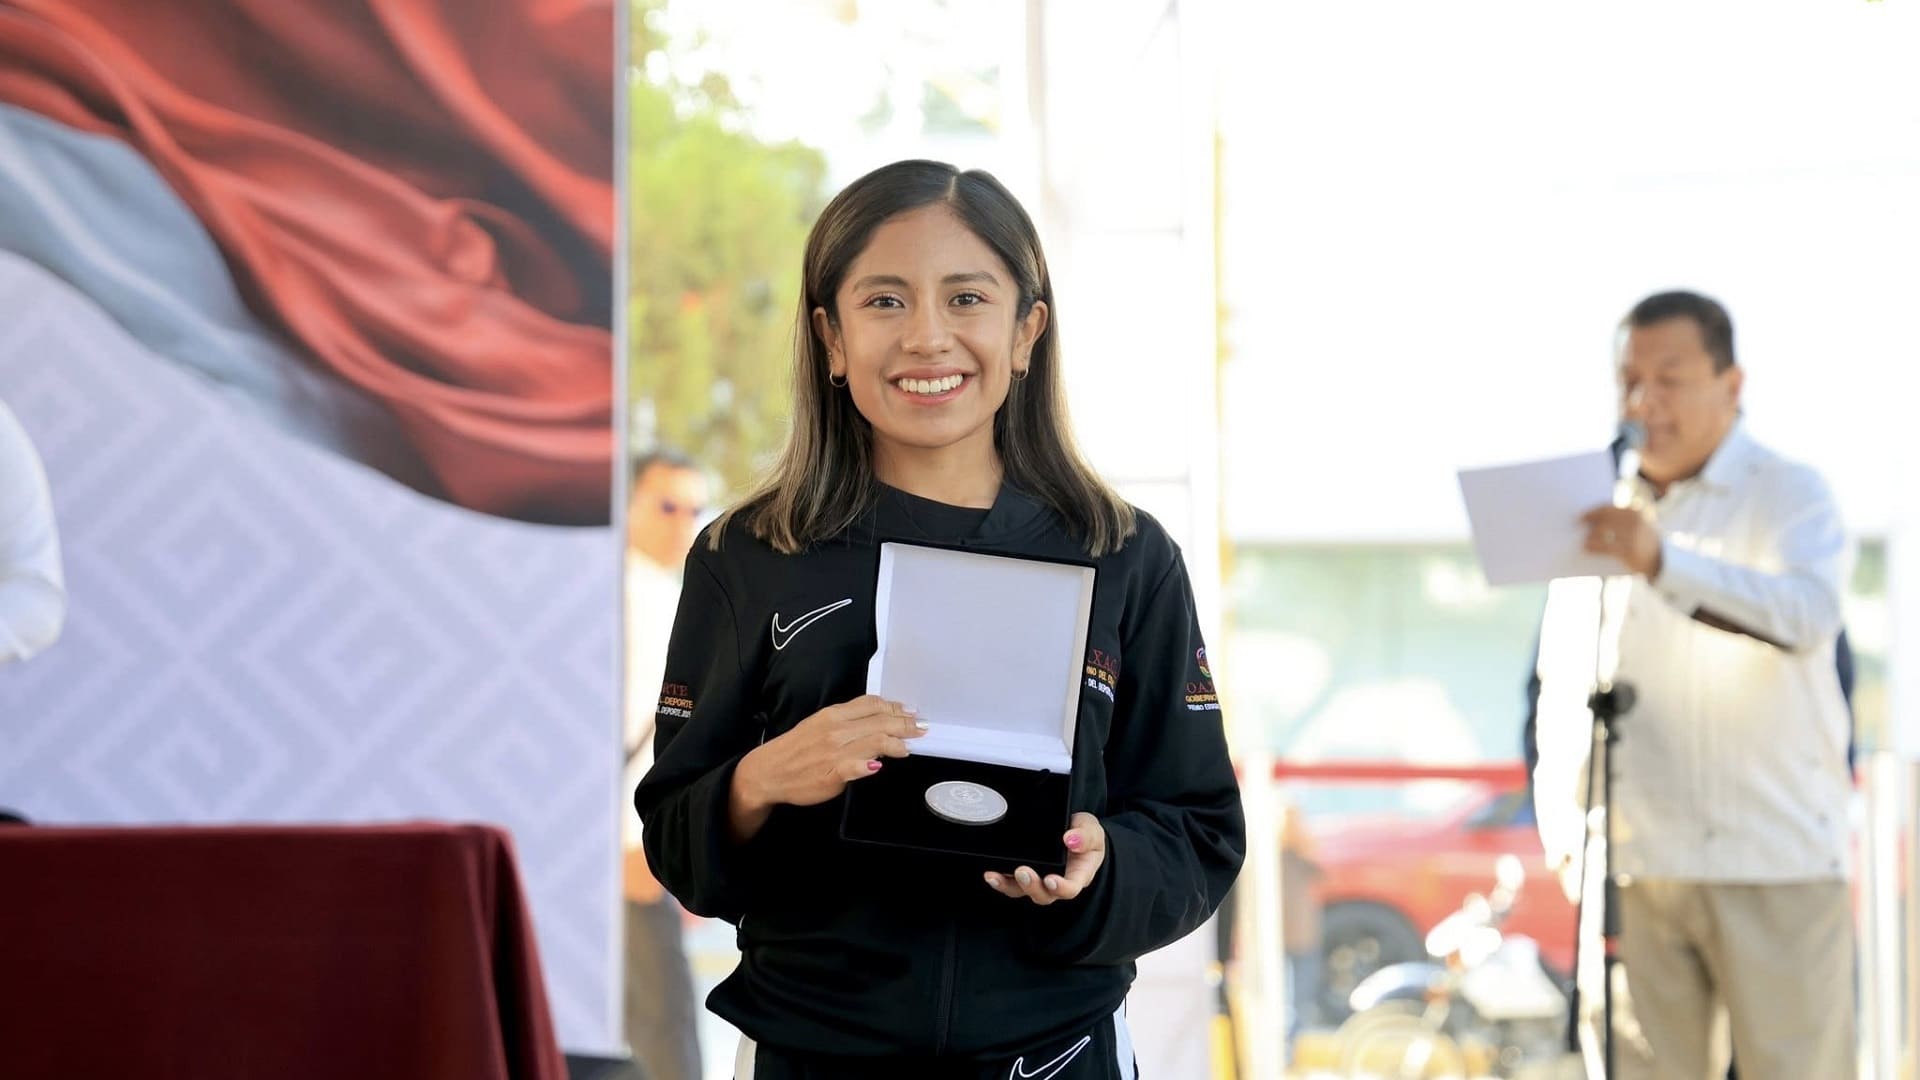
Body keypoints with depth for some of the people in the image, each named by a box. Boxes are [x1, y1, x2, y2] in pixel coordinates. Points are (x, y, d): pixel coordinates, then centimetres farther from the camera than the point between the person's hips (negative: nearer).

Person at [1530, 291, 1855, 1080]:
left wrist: (1662, 563, -37)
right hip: (1636, 867, 4)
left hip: (1777, 866, -4)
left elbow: (1806, 613, -23)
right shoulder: (1600, 510, 14)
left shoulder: (1791, 498, -1)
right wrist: (1566, 836, 5)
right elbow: (1561, 692, 16)